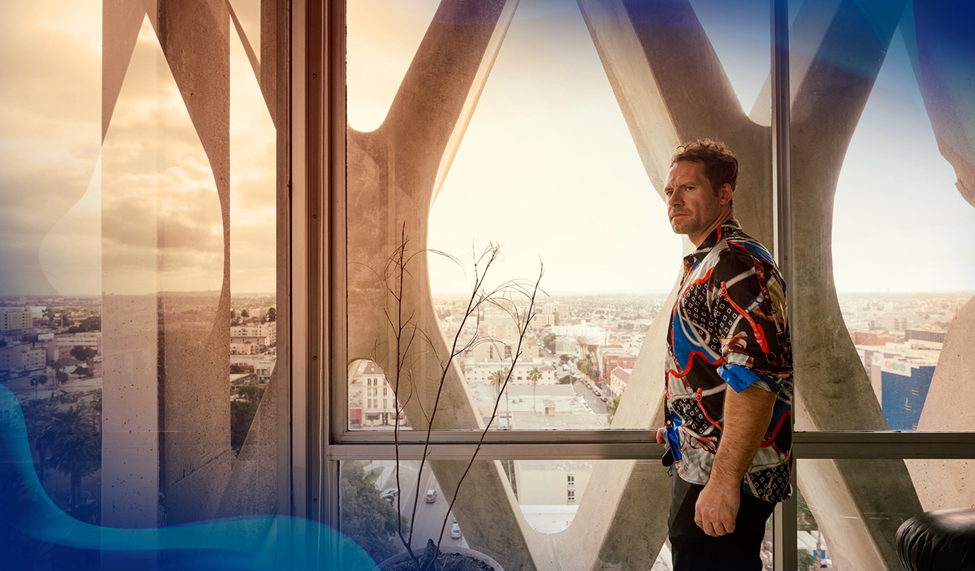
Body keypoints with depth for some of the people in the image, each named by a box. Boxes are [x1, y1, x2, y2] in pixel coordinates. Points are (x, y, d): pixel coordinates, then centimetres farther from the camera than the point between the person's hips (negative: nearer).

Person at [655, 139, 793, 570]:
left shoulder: (735, 263, -18)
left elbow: (755, 374, -28)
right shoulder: (707, 262, 16)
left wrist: (724, 481, -30)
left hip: (721, 473, -10)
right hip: (699, 466, 10)